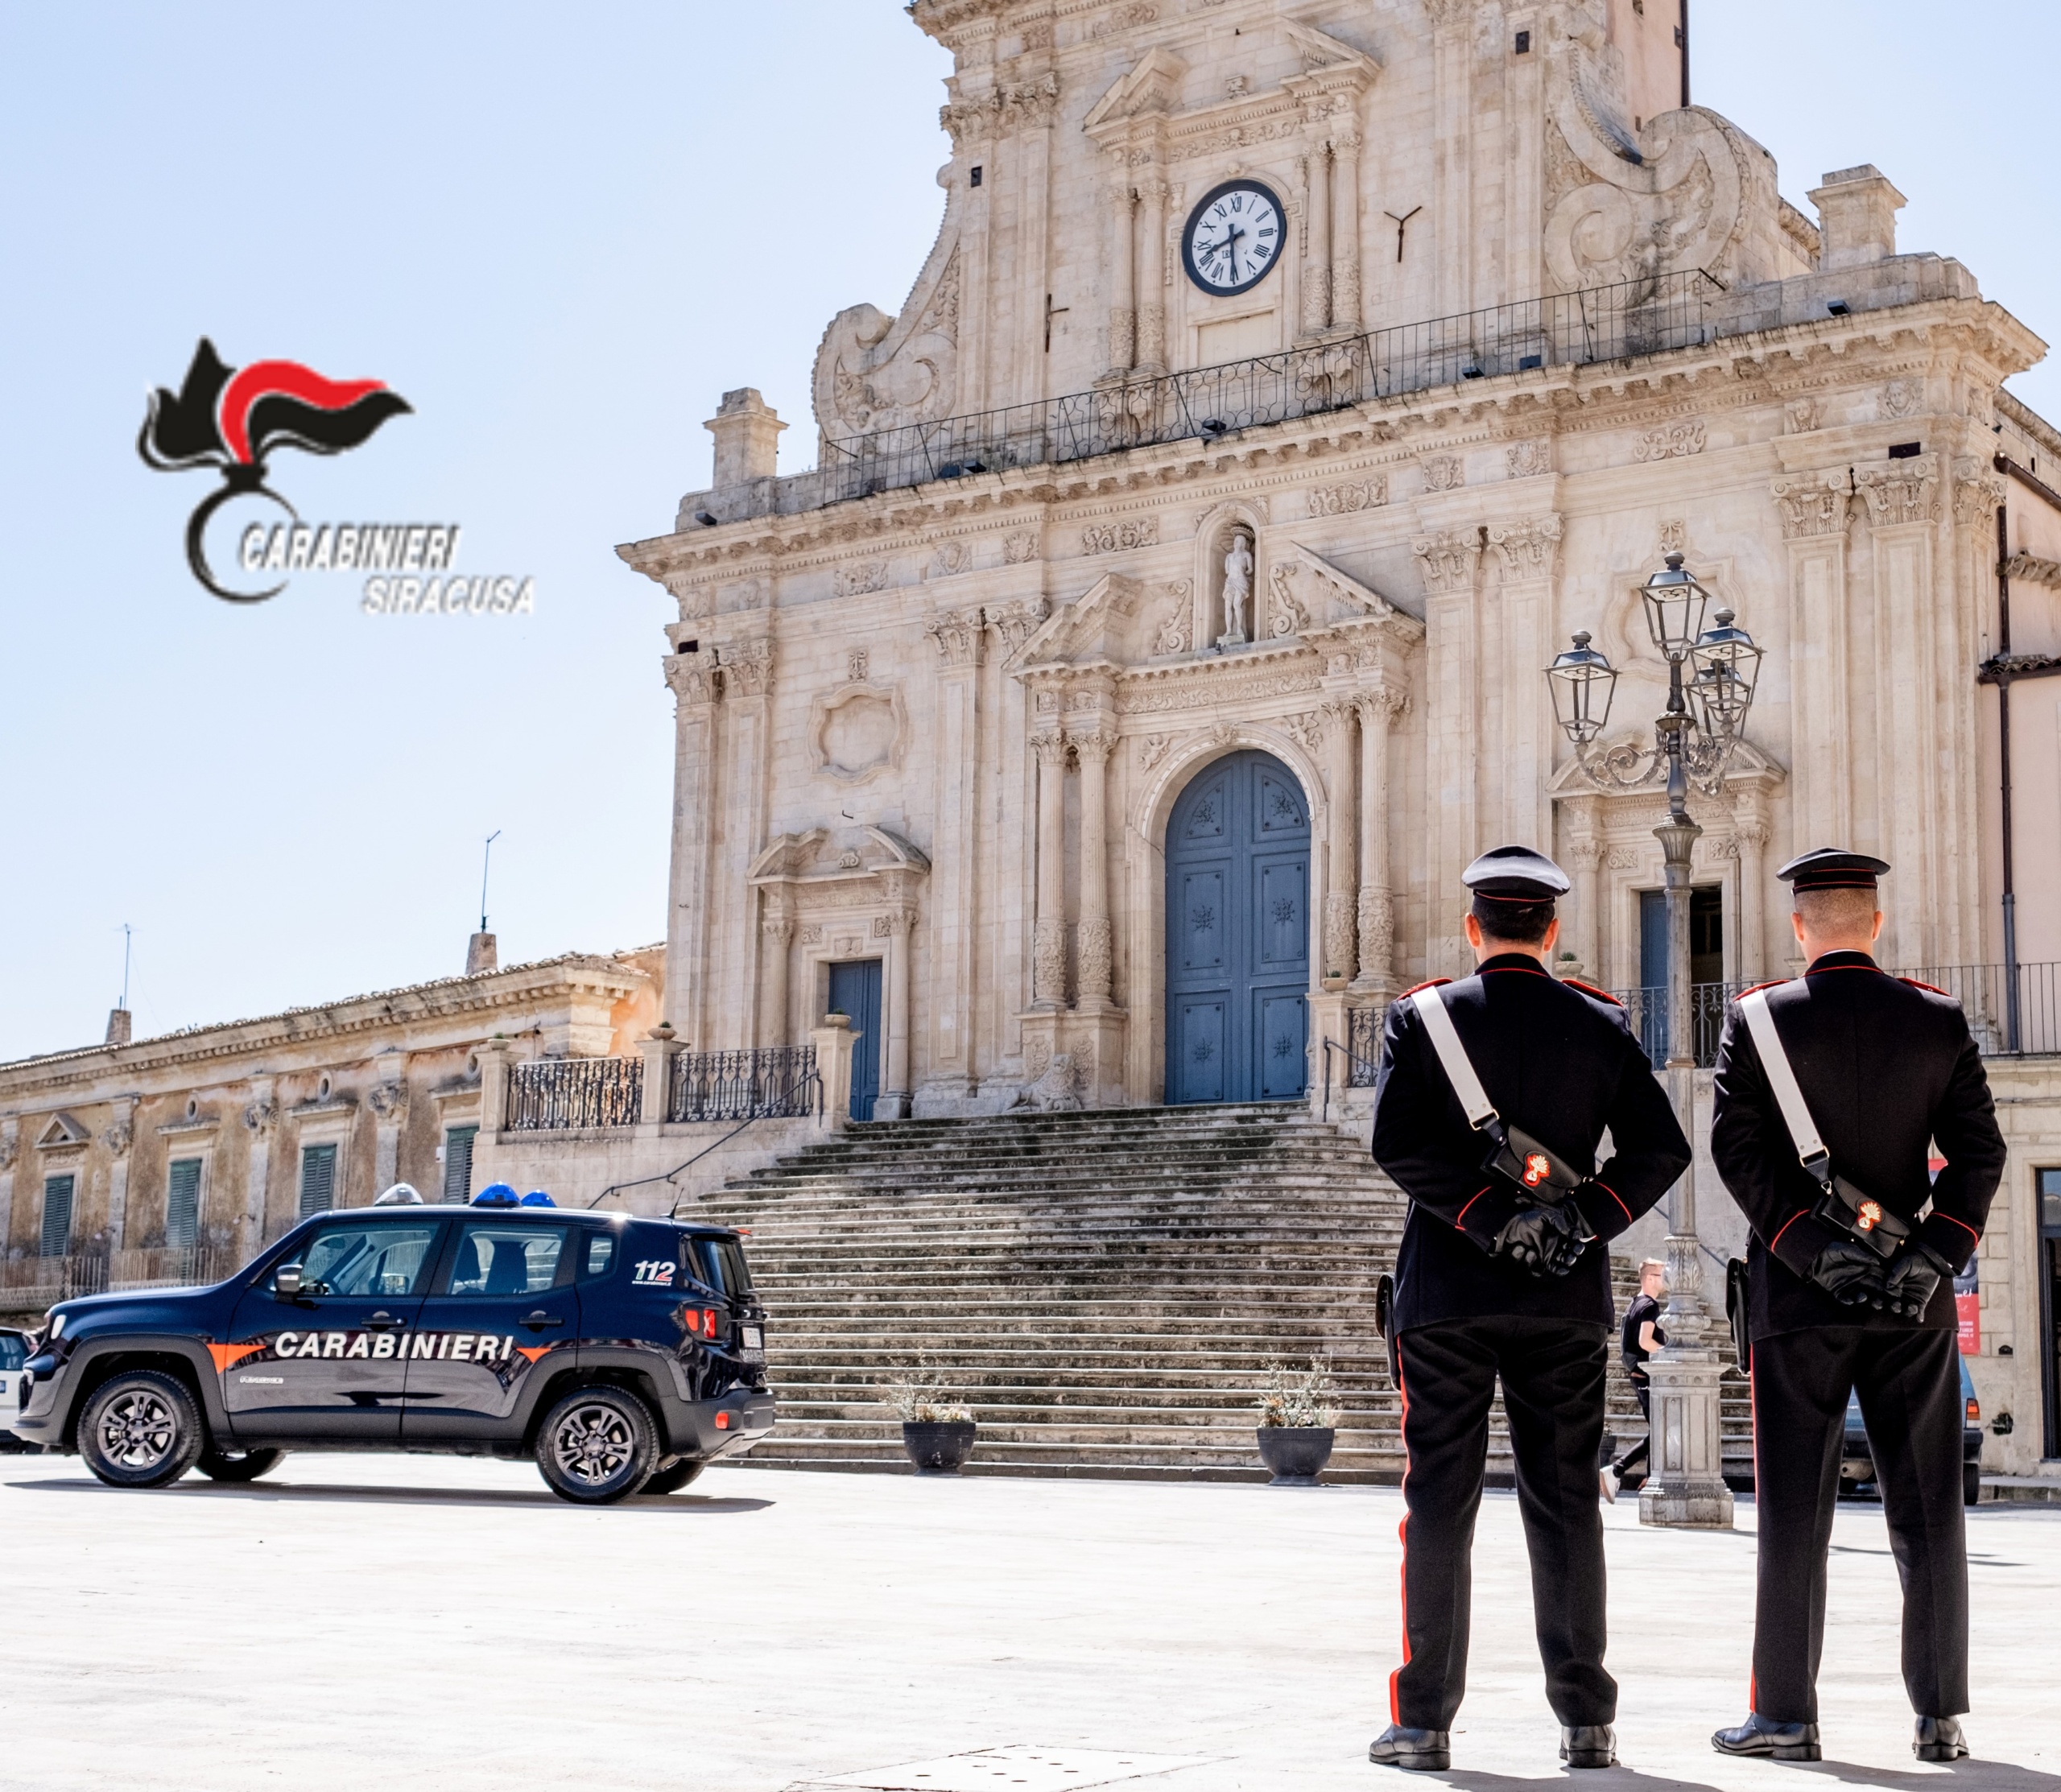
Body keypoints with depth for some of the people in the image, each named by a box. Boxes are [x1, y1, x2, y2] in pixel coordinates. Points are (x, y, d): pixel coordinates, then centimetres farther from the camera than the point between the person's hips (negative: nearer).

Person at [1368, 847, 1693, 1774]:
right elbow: (1660, 1148, -3)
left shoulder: (1421, 1017, -1)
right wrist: (1579, 1219, -5)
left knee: (1438, 1505, 2)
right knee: (1564, 1505, 7)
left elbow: (1397, 1141, -12)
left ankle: (1424, 1721, 4)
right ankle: (1585, 1720, 9)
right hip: (1567, 1306, 2)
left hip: (1445, 1292, -1)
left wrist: (1491, 1216, -10)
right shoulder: (1601, 1025, 5)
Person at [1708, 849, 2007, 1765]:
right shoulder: (1939, 1020, 4)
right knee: (1927, 1508, 7)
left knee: (1795, 1510, 2)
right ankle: (1941, 1716, 9)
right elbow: (1978, 1149, -3)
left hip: (1799, 1300, -2)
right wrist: (1932, 1253, -6)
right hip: (1914, 1306, 2)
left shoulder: (1755, 1019, -2)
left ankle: (1786, 1714, 5)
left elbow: (1739, 1148, -10)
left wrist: (1815, 1249, -11)